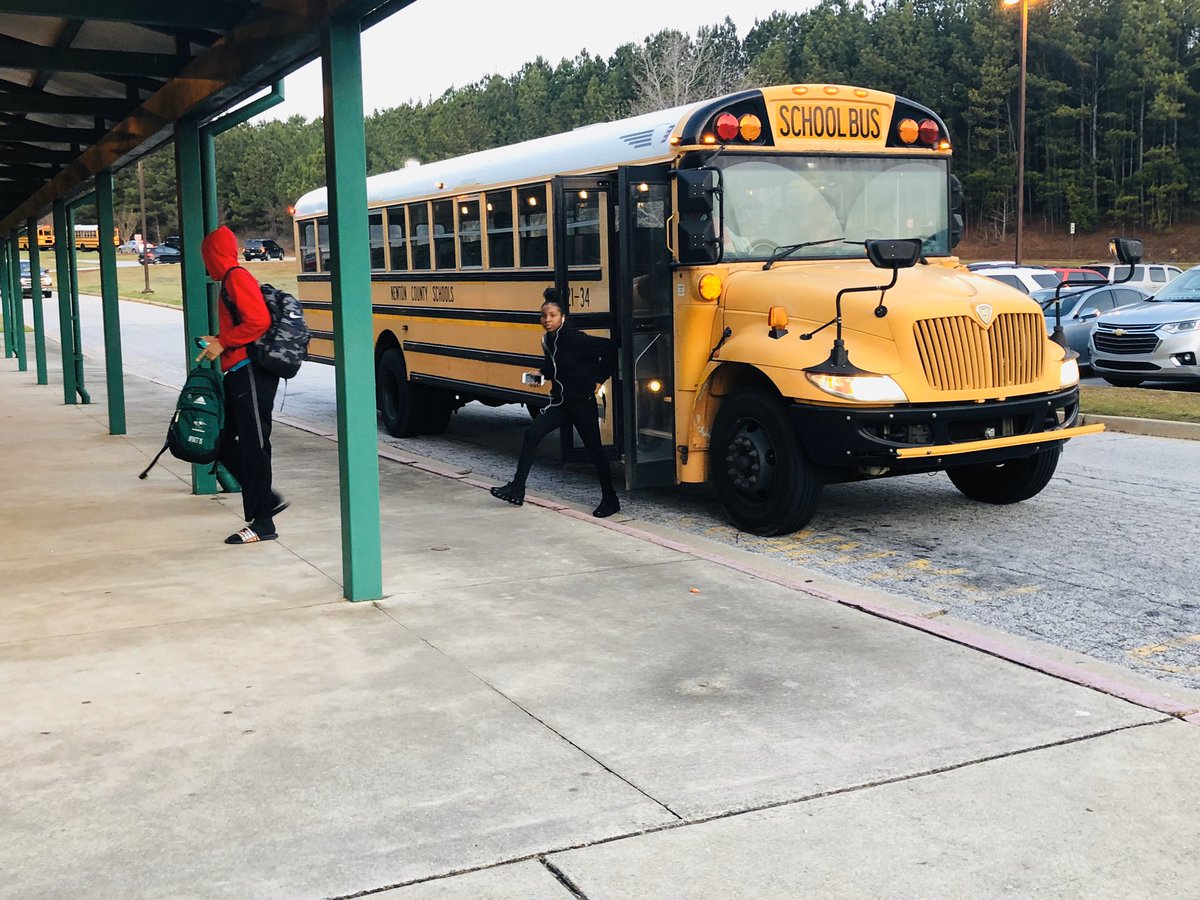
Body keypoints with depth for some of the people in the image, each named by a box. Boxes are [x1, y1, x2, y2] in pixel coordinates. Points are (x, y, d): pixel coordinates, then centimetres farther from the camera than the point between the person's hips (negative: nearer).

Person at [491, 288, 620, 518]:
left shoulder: (574, 339, -18)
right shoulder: (547, 341, 5)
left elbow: (610, 348, -17)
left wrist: (598, 379, -11)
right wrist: (541, 375, 2)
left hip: (582, 402, -7)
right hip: (560, 402, 7)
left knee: (594, 449, 1)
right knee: (532, 433, -8)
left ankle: (610, 499, 16)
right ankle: (517, 489, -5)